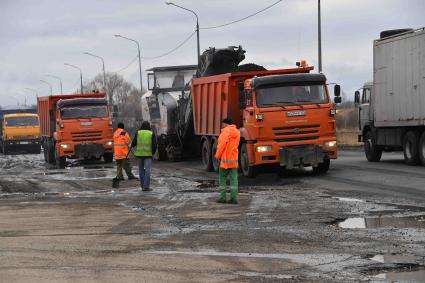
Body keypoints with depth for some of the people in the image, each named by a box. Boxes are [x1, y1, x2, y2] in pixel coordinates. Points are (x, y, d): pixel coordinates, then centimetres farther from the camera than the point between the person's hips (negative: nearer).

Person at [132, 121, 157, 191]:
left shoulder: (138, 133, 1)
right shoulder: (151, 134, -1)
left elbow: (133, 143, 0)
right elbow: (154, 145, -5)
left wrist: (132, 145, 24)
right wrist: (153, 152, 12)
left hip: (139, 154, 2)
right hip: (148, 154, -2)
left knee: (141, 169, 15)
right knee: (147, 170, -3)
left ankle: (142, 185, 18)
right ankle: (146, 186, -10)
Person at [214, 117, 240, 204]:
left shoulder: (226, 131, -10)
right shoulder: (237, 132, 12)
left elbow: (222, 145, -14)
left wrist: (217, 155, -3)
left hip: (226, 159, -6)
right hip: (234, 158, 6)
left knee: (222, 178, 4)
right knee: (234, 179, 2)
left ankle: (223, 197, 3)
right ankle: (234, 198, -3)